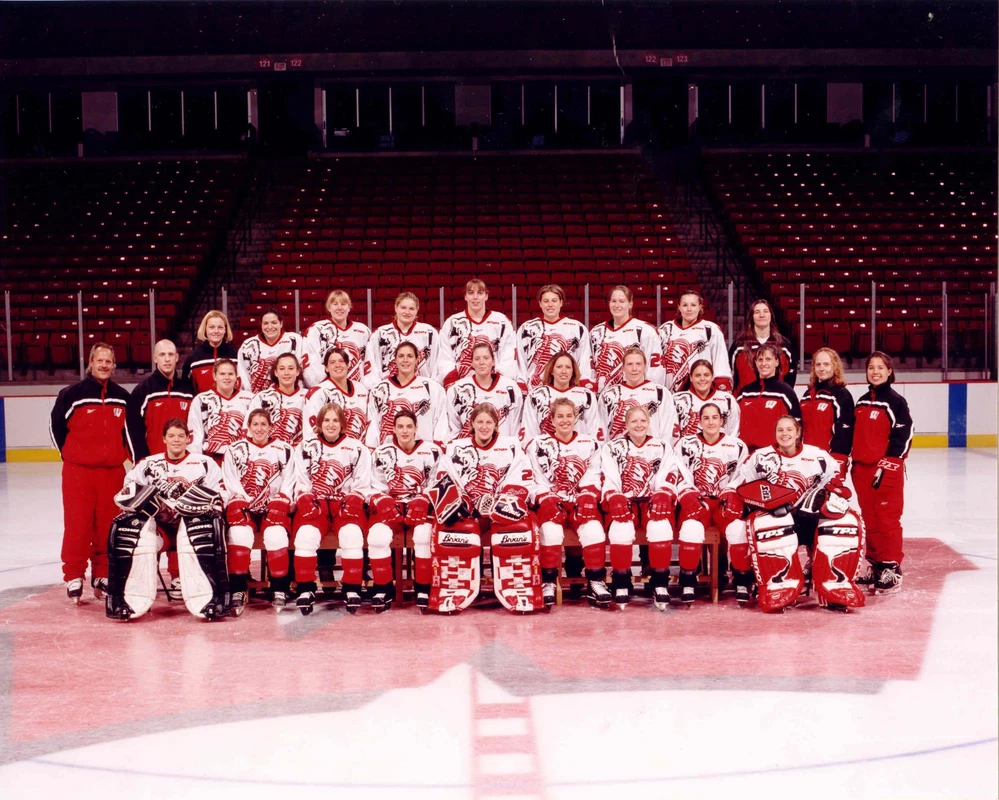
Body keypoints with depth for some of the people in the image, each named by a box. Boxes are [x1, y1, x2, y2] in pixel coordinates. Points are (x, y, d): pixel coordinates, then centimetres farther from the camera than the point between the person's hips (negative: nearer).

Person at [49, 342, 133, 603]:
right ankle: (73, 577, 5)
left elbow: (129, 429, 19)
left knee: (108, 526, 6)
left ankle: (103, 576, 17)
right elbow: (55, 424, 4)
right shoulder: (73, 394, -4)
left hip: (113, 471, 3)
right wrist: (69, 453, 6)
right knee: (78, 525, -3)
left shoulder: (122, 397, 8)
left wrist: (131, 455, 12)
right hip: (78, 471, -3)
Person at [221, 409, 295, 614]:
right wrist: (248, 503, -12)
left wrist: (283, 501, -14)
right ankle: (238, 591, -28)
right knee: (239, 534, -32)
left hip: (273, 508, 0)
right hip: (243, 507, 0)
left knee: (276, 534, -31)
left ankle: (280, 590, -23)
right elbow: (230, 484, 2)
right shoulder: (235, 450, 11)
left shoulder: (284, 450, 11)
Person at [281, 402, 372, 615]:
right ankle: (305, 590, -24)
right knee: (306, 534, -31)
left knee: (352, 533, -32)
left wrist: (352, 503, -11)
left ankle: (352, 590, -24)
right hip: (314, 503, 1)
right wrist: (305, 501, -12)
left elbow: (362, 484, 6)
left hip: (346, 504, 0)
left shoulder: (357, 448, 12)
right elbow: (300, 482, 6)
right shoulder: (306, 448, 14)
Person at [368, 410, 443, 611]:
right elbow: (376, 488, 8)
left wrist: (425, 500, -16)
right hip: (390, 507, 1)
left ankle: (423, 589, -19)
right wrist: (380, 503, -12)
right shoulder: (382, 452, 5)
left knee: (424, 533, -33)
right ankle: (384, 589, -14)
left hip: (420, 508, -1)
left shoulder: (431, 451, 2)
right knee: (377, 534, -29)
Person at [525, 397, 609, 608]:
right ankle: (548, 583, -25)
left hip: (581, 503, 2)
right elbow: (536, 482, -2)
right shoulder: (538, 445, 4)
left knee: (593, 527, -28)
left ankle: (596, 583, -20)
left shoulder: (590, 444, 10)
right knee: (551, 528, -33)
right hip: (550, 503, -1)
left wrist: (587, 498, -12)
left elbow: (592, 479, 6)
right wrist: (548, 499, -17)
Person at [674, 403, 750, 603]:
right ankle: (687, 582, -17)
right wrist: (691, 499, -15)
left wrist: (731, 499, -11)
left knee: (738, 530, -29)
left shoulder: (736, 446, 7)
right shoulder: (686, 444, 5)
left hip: (726, 503, 1)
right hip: (696, 502, -1)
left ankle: (743, 582, -9)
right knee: (691, 529, -32)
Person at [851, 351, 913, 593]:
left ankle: (891, 567, 0)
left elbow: (903, 437, -12)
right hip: (862, 468, 7)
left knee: (888, 517, -5)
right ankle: (875, 562, 19)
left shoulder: (895, 401, -7)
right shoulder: (862, 401, 13)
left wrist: (887, 465, -15)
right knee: (870, 519, 10)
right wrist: (853, 463, 16)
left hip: (887, 469, -7)